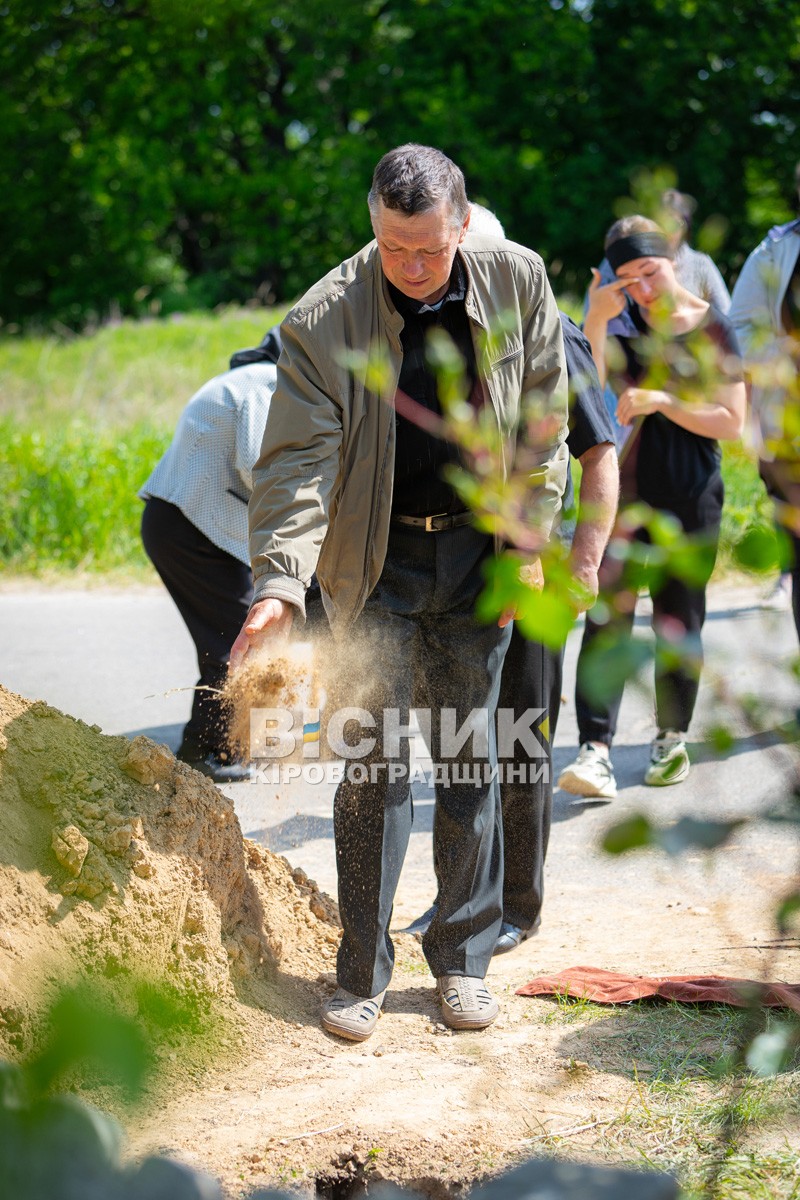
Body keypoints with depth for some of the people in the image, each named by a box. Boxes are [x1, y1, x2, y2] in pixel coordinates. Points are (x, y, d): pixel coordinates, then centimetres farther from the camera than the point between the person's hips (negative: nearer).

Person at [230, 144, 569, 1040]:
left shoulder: (515, 281, -7)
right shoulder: (323, 320, -16)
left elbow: (543, 418, 2)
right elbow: (298, 461, -18)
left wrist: (529, 542, 0)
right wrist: (279, 585, -30)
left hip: (478, 551, 2)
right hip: (377, 559, -2)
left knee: (471, 755, 8)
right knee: (376, 761, -3)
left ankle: (464, 959, 20)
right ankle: (361, 973, 8)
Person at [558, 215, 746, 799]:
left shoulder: (714, 329, -1)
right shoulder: (620, 323, 3)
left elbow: (731, 422, -4)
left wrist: (660, 401, -13)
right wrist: (595, 324, -17)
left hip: (691, 497, 0)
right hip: (621, 488, 1)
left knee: (679, 622, 10)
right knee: (608, 616, -9)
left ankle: (673, 739, 27)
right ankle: (596, 751, -14)